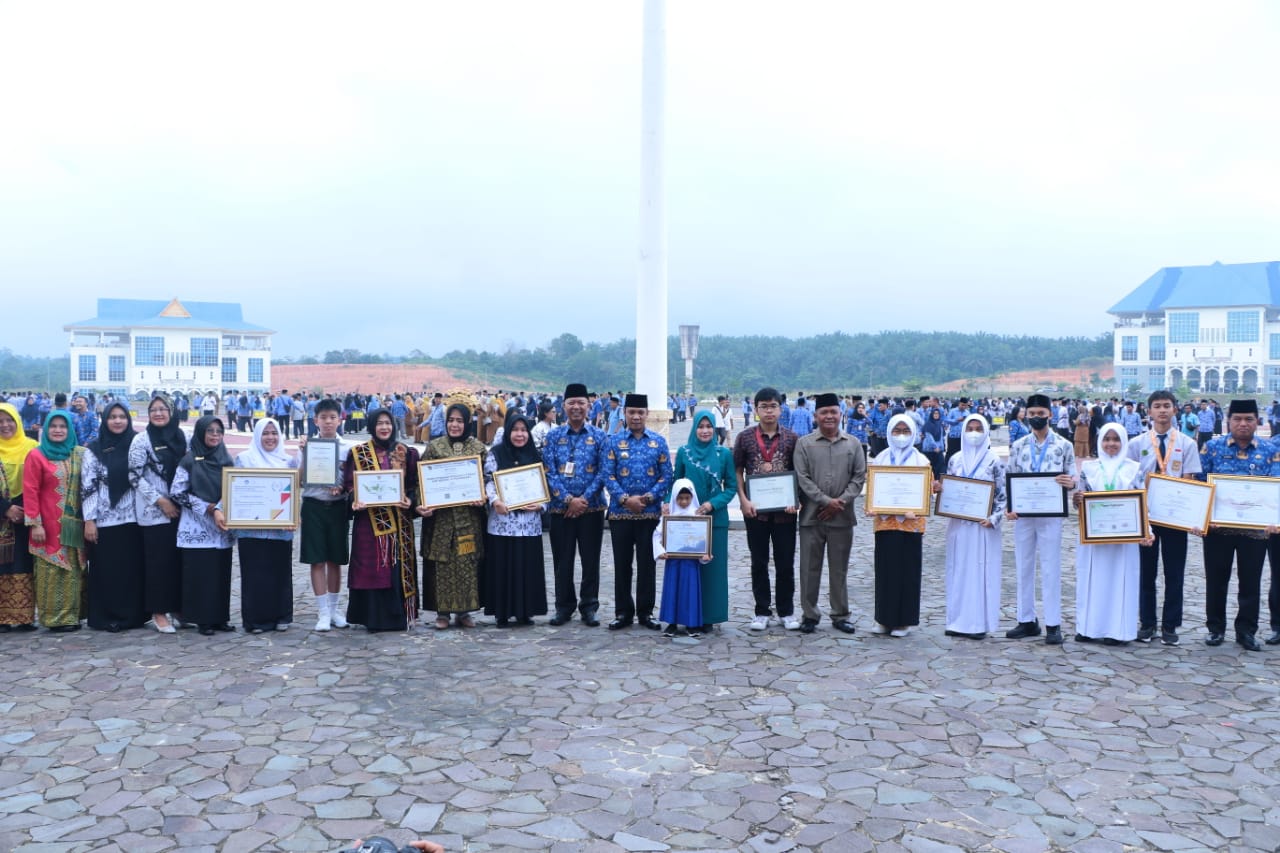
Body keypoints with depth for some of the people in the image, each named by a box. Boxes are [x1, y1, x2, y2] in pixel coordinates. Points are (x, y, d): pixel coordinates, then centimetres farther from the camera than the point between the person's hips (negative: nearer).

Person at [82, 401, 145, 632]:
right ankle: (106, 618, 12)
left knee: (132, 568, 6)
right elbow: (88, 486, -3)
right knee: (105, 571, 3)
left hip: (132, 518, 2)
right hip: (104, 520, -2)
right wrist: (89, 520, -7)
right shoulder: (94, 449, 0)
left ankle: (131, 615, 16)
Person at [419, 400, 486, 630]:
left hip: (469, 516, 1)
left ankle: (463, 610, 16)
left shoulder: (479, 448, 6)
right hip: (441, 515, -1)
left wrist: (482, 498, -11)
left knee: (468, 561, 4)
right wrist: (422, 504, -11)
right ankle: (442, 611, 12)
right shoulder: (434, 447, 4)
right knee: (442, 562, 1)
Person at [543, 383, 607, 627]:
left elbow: (603, 472, -3)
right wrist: (568, 499, -13)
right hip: (560, 509, 0)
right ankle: (564, 607, 19)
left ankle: (589, 607, 17)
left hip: (591, 508, 0)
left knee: (591, 560, 5)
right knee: (562, 560, 7)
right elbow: (548, 473, -3)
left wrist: (583, 499, -12)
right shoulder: (553, 436, 3)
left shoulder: (599, 436, 2)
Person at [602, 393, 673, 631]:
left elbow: (667, 476, 2)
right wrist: (626, 499, -14)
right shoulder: (614, 441, 3)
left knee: (647, 564, 5)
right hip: (620, 513, 0)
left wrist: (648, 497, -11)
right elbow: (608, 475, -2)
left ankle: (646, 612, 16)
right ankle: (623, 612, 16)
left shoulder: (658, 441, 4)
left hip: (650, 513, 0)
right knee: (622, 564, 6)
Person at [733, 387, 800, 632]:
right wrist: (744, 500, -7)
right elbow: (738, 471, 4)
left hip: (784, 509, 0)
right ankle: (762, 611, 19)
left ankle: (786, 611, 19)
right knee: (759, 563, 8)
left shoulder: (791, 438, 3)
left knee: (785, 563, 6)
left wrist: (795, 500, -7)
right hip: (755, 508, 0)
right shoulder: (745, 437, 1)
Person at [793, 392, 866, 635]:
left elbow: (860, 476, 3)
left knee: (839, 568, 10)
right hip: (812, 515, -1)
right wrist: (826, 501, -13)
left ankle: (840, 615, 21)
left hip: (842, 516, 1)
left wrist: (842, 500, -10)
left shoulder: (853, 444, 5)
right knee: (810, 568, 5)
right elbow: (802, 478, -6)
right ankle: (810, 615, 16)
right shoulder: (804, 444, -1)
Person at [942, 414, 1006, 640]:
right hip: (958, 523, 4)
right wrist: (939, 489, -6)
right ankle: (958, 621, 14)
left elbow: (1001, 494, -3)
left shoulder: (994, 462, -2)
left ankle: (980, 623, 6)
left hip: (983, 524, -4)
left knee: (982, 570, -1)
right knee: (958, 570, 6)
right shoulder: (955, 460, 9)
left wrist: (994, 518, -14)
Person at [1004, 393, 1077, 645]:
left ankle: (1053, 624, 6)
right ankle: (1027, 621, 17)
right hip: (1023, 514, 3)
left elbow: (1072, 480, 2)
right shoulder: (1018, 446, 7)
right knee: (1023, 567, 7)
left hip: (1051, 514, -3)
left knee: (1051, 568, -1)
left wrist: (1071, 482, -21)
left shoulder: (1064, 446, 1)